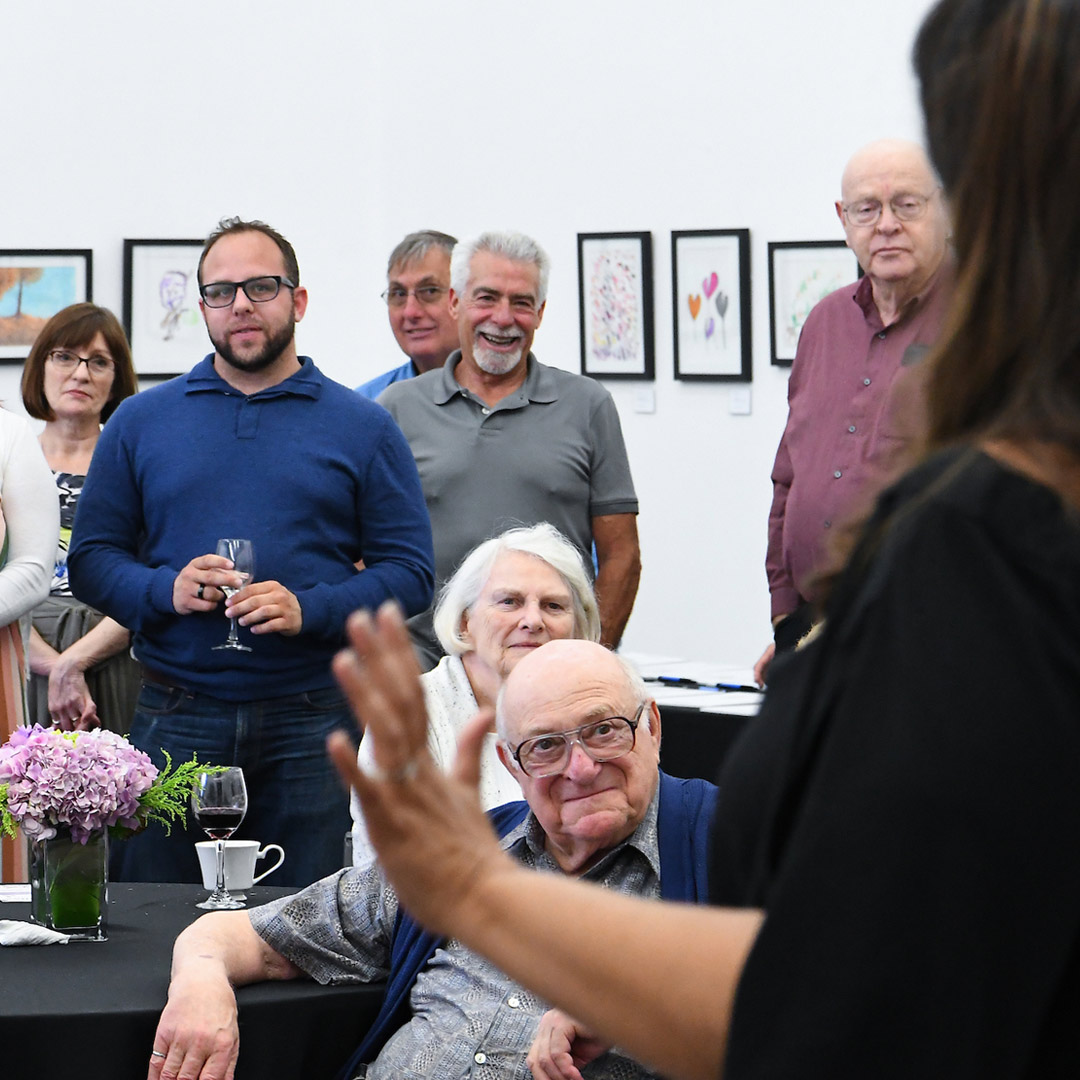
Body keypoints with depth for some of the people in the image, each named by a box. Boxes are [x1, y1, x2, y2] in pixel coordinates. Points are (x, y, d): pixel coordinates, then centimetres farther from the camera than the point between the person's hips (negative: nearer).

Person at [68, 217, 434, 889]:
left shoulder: (362, 427, 7)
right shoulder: (141, 422, 11)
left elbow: (410, 572, 1)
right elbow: (91, 559, 8)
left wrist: (309, 609, -15)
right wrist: (164, 589, -12)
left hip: (310, 728, -1)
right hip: (174, 722, 1)